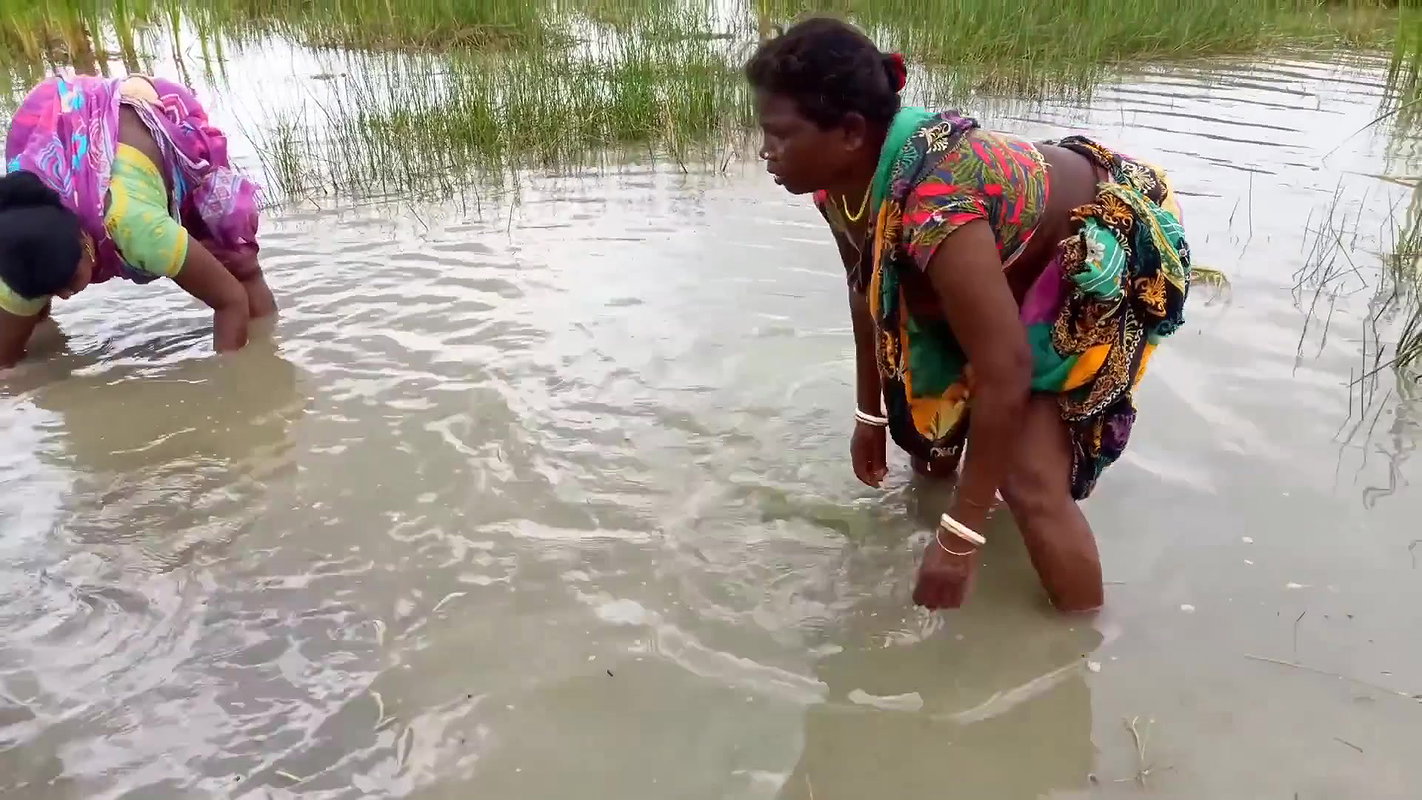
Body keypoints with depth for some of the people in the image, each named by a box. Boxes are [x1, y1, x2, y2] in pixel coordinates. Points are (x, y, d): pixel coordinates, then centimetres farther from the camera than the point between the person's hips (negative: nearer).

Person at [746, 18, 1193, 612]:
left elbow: (1006, 373, -40)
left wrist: (961, 537, -34)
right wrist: (870, 414, 8)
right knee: (925, 402, 17)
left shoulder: (934, 203, -42)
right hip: (1022, 259, 8)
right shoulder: (840, 180, -16)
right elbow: (867, 291, 1)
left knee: (1030, 480, -16)